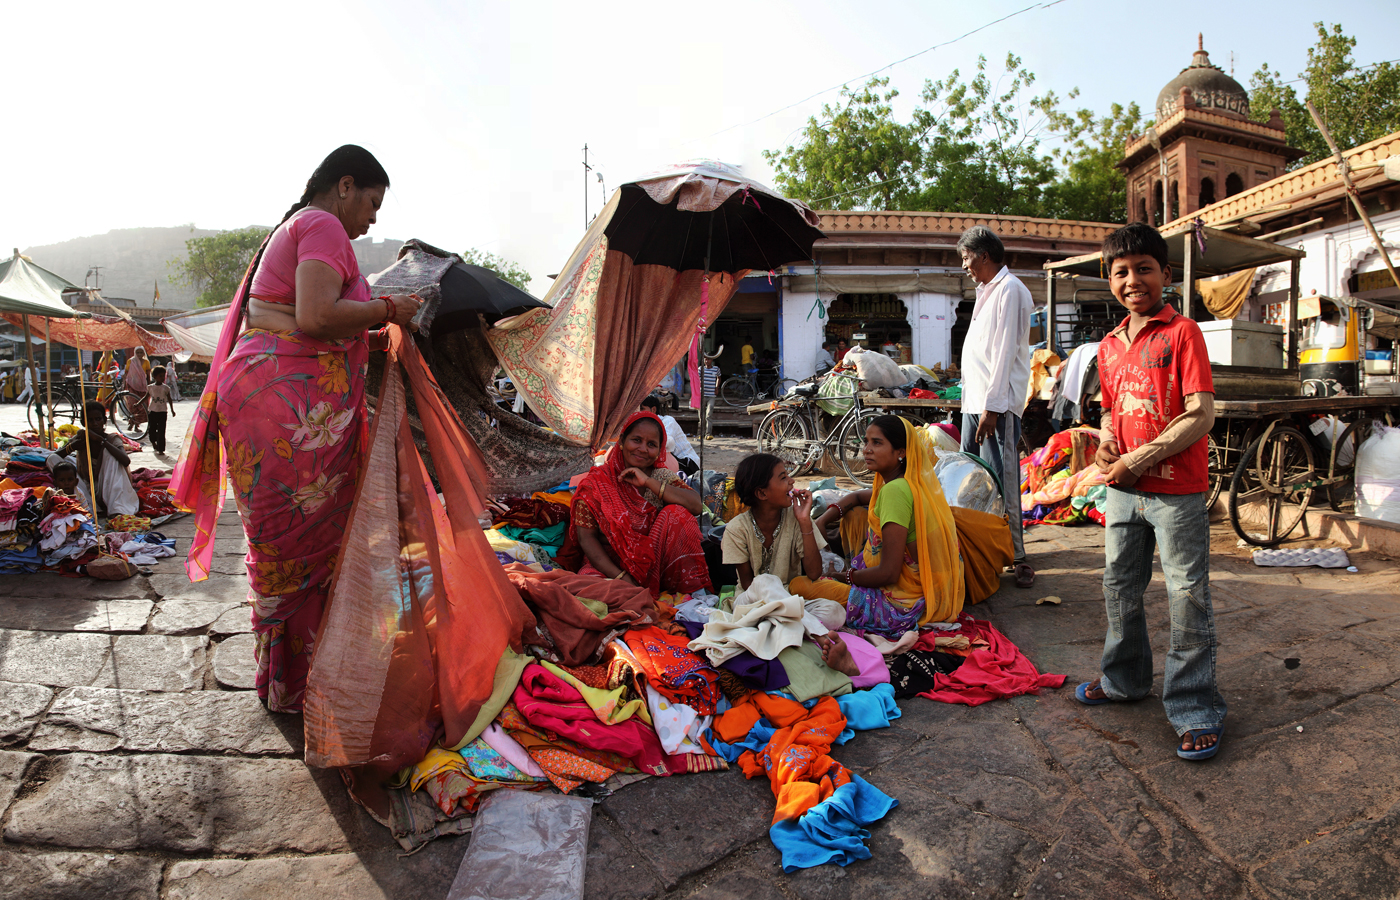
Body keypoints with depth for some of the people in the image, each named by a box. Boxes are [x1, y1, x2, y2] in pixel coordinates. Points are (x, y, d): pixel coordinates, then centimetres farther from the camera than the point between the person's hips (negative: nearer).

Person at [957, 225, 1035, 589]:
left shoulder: (1010, 289, -9)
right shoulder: (986, 290, 21)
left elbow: (1005, 353, -16)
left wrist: (992, 407, -20)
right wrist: (976, 402, 18)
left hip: (998, 404, -10)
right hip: (976, 401, 10)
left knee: (1002, 482, -9)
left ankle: (1015, 556, -2)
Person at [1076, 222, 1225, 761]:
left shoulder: (1181, 333, -9)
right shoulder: (1109, 346, 11)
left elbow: (1201, 415, -15)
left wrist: (1140, 458, -17)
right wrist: (1106, 443, 1)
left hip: (1177, 491, -6)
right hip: (1123, 491, 7)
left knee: (1188, 599, 1)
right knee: (1119, 588, 17)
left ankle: (1195, 710, 13)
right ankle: (1125, 679, 36)